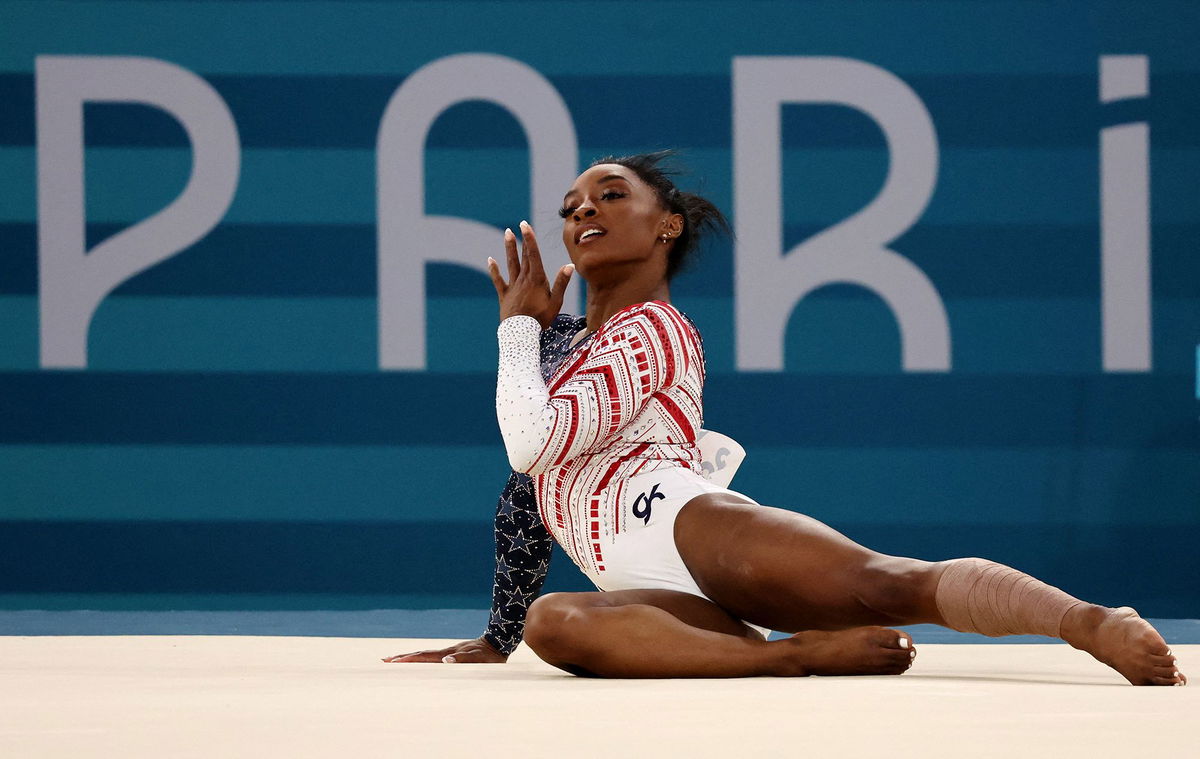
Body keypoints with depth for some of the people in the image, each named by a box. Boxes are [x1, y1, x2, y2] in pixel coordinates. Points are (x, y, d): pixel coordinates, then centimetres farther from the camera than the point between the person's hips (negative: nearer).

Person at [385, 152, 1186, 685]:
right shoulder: (561, 338, 35)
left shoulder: (652, 329, 10)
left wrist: (518, 327, 11)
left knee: (890, 583, -35)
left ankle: (1095, 623, -49)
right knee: (554, 624, -33)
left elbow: (534, 443, -4)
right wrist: (496, 637, 31)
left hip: (688, 524, -5)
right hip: (661, 593, 5)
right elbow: (528, 484, 36)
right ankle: (797, 655, -38)